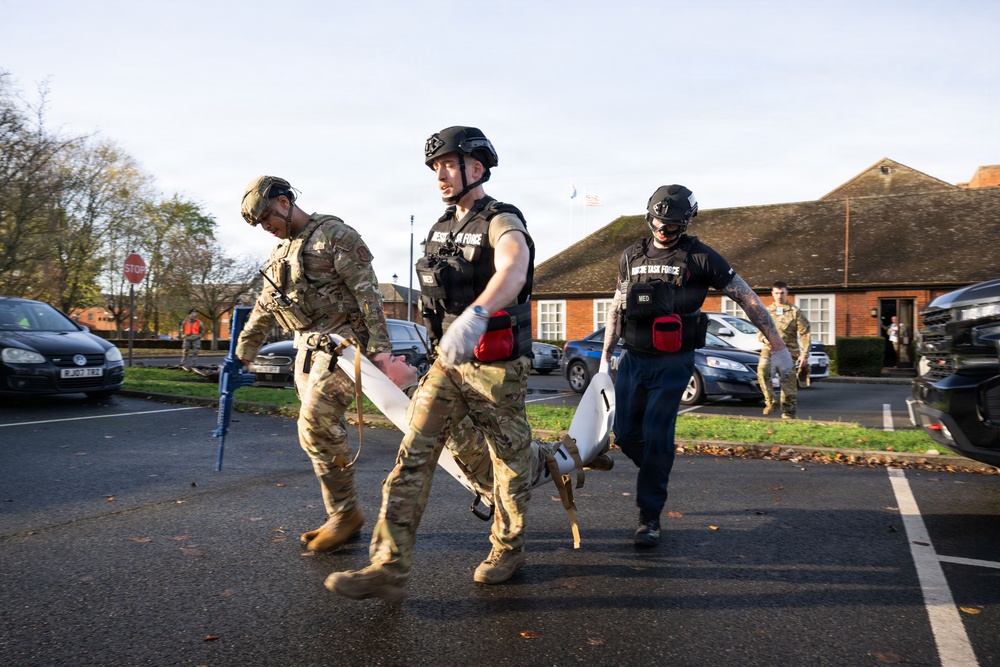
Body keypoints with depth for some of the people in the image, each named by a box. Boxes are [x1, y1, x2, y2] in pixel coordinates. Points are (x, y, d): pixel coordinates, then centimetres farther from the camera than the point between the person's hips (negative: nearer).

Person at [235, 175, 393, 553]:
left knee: (316, 424, -18)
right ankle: (341, 519, 14)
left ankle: (346, 513, -7)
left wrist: (379, 345, -20)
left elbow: (367, 291, -13)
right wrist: (243, 349, 29)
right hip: (308, 348, 8)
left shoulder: (335, 235, -5)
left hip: (342, 341, -8)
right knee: (324, 430, 6)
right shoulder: (281, 250, 20)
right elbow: (264, 307, 28)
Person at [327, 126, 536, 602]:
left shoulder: (502, 223, -14)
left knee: (510, 460, 10)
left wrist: (474, 315, -55)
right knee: (413, 455, -4)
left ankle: (508, 548, 31)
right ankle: (389, 567, -4)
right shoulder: (442, 228, 11)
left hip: (498, 366, -6)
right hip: (449, 363, 7)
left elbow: (513, 269, -37)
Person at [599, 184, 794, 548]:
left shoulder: (699, 257, -5)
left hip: (672, 364, -4)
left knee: (655, 437, -9)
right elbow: (616, 308, 18)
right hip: (632, 359, 5)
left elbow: (748, 299, -2)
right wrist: (605, 356, 18)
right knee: (625, 433, 5)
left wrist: (778, 346, -4)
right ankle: (657, 474, 35)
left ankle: (650, 518, 4)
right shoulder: (632, 255, 9)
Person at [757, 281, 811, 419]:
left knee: (789, 383, 0)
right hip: (769, 348, 1)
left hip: (788, 351, -1)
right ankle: (771, 401, -18)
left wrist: (804, 354, -6)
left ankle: (788, 414, 12)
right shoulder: (766, 311, 12)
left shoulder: (795, 311, 5)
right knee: (762, 369, -28)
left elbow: (804, 334, 2)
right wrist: (765, 338, -6)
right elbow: (760, 331, 18)